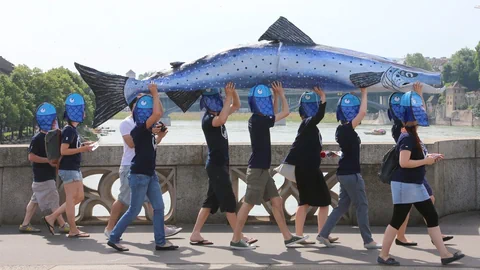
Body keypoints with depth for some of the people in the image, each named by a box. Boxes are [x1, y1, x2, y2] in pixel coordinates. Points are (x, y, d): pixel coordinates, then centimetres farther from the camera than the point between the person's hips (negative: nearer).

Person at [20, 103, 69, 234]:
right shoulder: (37, 138, -15)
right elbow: (31, 157, -20)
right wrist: (48, 161, -21)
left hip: (48, 175, 9)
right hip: (43, 176, -9)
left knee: (36, 200, 11)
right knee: (53, 200, -5)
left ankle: (25, 224, 17)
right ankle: (62, 225, 0)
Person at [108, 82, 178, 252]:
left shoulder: (148, 130, 8)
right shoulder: (139, 129, -17)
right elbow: (158, 114, -29)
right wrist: (155, 93, -18)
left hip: (150, 175, 9)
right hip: (139, 175, -9)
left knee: (159, 207, 6)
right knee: (134, 211, -2)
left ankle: (160, 242, 10)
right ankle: (113, 238, 11)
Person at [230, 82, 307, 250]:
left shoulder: (258, 119, 11)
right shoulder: (258, 119, -17)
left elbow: (273, 115, 30)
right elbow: (285, 112, -11)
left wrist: (276, 96, 20)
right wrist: (281, 94, 3)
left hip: (262, 169, 10)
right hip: (257, 169, -10)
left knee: (277, 202, 10)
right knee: (248, 204, -4)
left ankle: (288, 237, 14)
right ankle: (236, 240, 3)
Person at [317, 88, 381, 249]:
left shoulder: (342, 130, 9)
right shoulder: (347, 129, -17)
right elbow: (363, 112, -22)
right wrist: (364, 92, -11)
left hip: (345, 173, 9)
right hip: (350, 173, -9)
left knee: (342, 206, 14)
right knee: (362, 206, -1)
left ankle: (323, 234, 13)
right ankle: (368, 241, 5)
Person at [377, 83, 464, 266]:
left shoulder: (412, 136, 10)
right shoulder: (407, 138, -18)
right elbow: (404, 162, -26)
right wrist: (426, 161, -16)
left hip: (415, 185, 10)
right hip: (405, 185, -10)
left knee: (432, 217, 8)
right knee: (397, 221, -1)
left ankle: (445, 254, 11)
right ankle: (383, 256, 10)